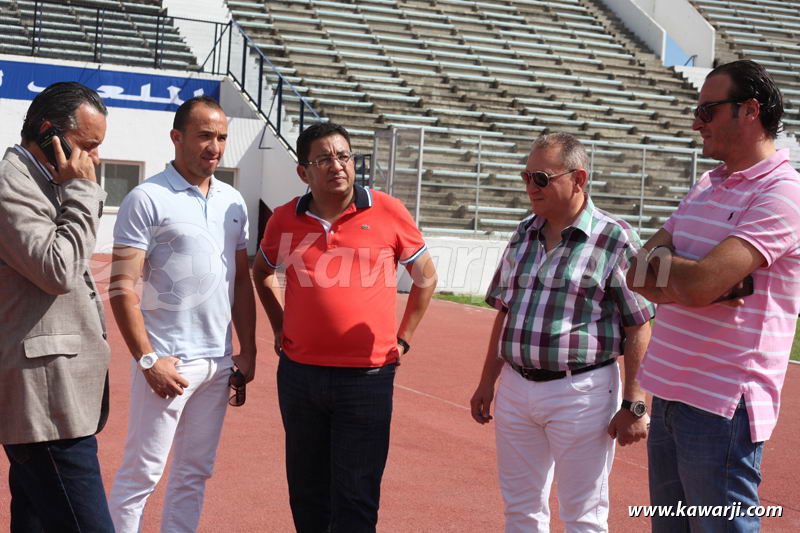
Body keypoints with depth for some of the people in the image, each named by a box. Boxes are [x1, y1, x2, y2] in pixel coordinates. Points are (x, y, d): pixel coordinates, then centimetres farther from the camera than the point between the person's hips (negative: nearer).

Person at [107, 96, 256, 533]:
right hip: (168, 361, -6)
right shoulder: (147, 199, -8)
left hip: (218, 361, 6)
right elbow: (122, 287, -11)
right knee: (142, 472, -1)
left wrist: (248, 351, 11)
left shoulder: (233, 201, 11)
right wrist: (148, 359, -16)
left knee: (195, 472, 13)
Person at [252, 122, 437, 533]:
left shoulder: (388, 213, -4)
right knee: (307, 494, 15)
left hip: (367, 376, -3)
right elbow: (262, 273, 23)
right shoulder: (285, 220, 3)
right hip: (299, 374, 3)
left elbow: (425, 277, 9)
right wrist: (280, 331, 13)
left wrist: (402, 340, 4)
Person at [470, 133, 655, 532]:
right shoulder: (523, 234, 10)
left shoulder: (614, 239, -9)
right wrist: (488, 381, 16)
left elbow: (639, 327, -10)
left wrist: (634, 404, -13)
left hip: (581, 391, -6)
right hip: (516, 389, 6)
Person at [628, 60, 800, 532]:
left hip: (721, 404, -8)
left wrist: (658, 262, -4)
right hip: (670, 393, 8)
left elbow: (700, 283, -25)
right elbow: (639, 277, 5)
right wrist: (710, 288, -13)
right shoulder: (707, 186, 13)